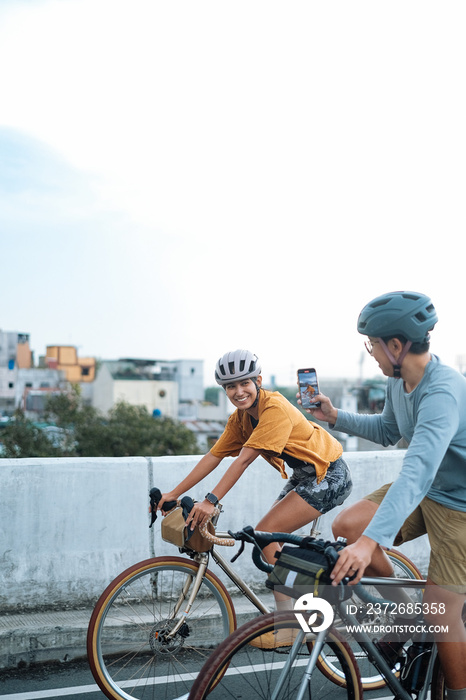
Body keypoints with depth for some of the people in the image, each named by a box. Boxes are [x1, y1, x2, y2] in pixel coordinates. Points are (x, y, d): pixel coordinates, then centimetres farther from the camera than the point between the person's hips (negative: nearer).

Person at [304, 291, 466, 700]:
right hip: (425, 493, 8)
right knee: (347, 525, -11)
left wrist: (371, 540, -51)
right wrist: (335, 417, 6)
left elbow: (417, 471, -43)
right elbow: (387, 431, 18)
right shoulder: (399, 381, -3)